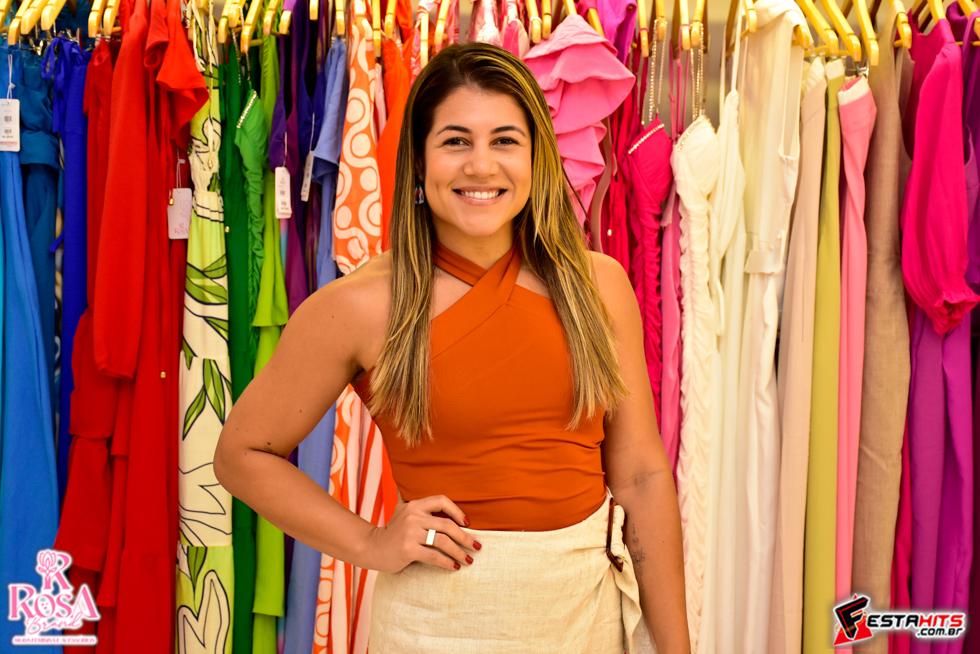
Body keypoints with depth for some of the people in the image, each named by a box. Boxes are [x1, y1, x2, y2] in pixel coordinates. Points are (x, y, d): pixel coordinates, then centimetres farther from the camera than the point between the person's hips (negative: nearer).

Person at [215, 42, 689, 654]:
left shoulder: (598, 285, -4)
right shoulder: (359, 306, -12)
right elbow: (243, 453, -1)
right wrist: (372, 544, -9)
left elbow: (641, 475, 0)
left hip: (588, 604, 3)